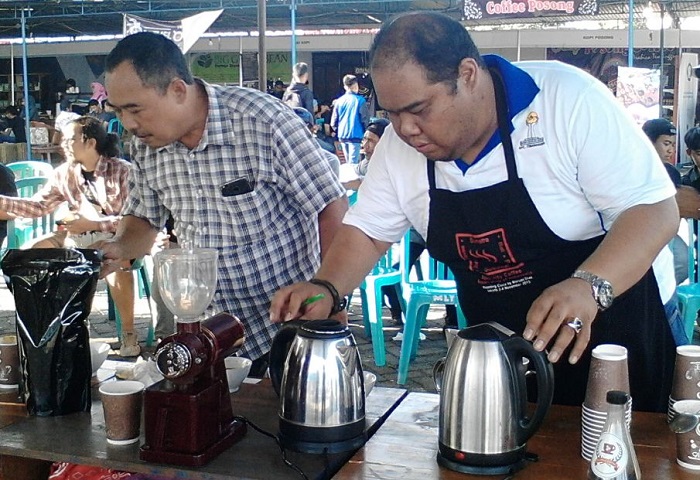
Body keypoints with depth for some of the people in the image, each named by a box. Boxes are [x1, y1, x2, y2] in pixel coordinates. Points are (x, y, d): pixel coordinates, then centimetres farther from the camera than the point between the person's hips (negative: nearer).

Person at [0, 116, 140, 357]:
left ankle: (128, 332, -23)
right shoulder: (65, 173, 1)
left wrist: (91, 224, -26)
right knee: (28, 253, -7)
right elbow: (39, 205, 4)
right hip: (80, 236, 7)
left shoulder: (122, 171, -17)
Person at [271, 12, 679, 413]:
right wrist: (327, 289, -18)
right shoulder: (400, 144, -8)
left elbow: (656, 210, -23)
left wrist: (589, 286, -39)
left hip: (611, 341, -4)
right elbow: (368, 232, 2)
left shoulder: (568, 101, -23)